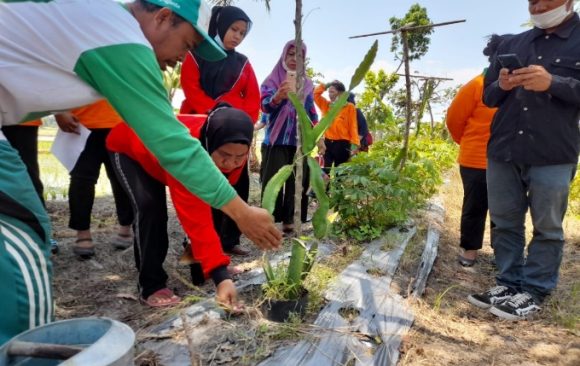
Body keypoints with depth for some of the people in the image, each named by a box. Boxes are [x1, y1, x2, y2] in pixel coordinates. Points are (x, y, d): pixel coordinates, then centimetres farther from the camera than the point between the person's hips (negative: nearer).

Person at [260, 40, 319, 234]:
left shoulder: (307, 83, 13)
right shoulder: (272, 79, 2)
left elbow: (312, 111, 18)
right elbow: (265, 105, -16)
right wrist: (278, 96, -38)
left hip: (300, 140, 3)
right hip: (277, 139, -3)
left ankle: (289, 220, 8)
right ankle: (269, 219, 0)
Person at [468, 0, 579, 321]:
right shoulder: (511, 45, 16)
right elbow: (488, 97, 17)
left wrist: (553, 83, -19)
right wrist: (501, 86, -5)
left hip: (552, 156, -4)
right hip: (502, 152, 4)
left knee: (546, 227, 2)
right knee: (505, 222, 8)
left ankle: (535, 291, 13)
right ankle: (509, 282, 20)